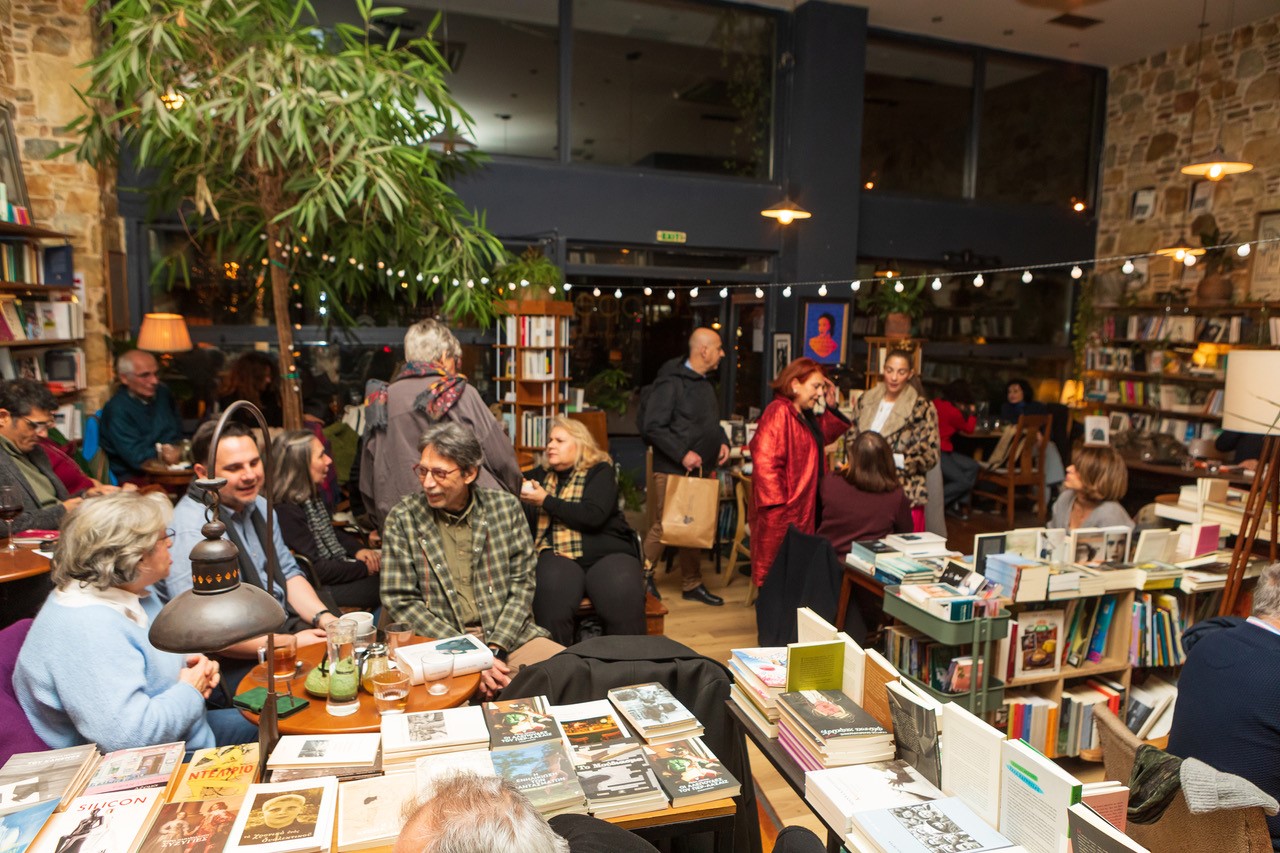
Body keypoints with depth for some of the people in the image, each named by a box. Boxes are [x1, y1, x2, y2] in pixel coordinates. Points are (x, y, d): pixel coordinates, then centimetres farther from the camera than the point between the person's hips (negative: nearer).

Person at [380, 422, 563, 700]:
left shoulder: (505, 507, 4)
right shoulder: (402, 518, -1)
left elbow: (522, 583, 4)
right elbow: (401, 603, -4)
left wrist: (496, 648, -11)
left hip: (509, 636, 2)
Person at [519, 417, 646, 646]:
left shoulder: (600, 471, 8)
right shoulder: (542, 475, 21)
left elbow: (593, 516, -9)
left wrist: (545, 501, -4)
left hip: (607, 553, -2)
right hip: (558, 555, 2)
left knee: (624, 601, -32)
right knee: (550, 600, -33)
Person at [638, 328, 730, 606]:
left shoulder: (706, 384, 14)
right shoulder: (671, 382, -14)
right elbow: (652, 426, -20)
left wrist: (722, 442, 8)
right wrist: (682, 454, -23)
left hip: (703, 469, 8)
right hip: (673, 470, -8)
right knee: (664, 527, -1)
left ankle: (692, 584, 26)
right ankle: (643, 576, 19)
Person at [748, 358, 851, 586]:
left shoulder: (805, 416, 14)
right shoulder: (778, 413, -18)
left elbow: (825, 436, 30)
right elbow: (765, 462, -25)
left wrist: (832, 406, 15)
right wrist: (777, 503, -24)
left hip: (804, 507, 10)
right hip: (782, 510, -10)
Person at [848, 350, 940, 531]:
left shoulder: (922, 408, -5)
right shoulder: (866, 400, 9)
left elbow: (929, 456, -5)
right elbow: (851, 438, 17)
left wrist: (890, 459, -16)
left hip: (905, 494, -3)